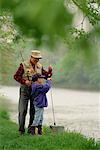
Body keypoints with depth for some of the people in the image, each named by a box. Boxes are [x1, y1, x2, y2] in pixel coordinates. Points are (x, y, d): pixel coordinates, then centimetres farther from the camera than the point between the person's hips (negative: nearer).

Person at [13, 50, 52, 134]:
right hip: (25, 89, -4)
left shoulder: (39, 66, 8)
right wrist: (24, 81, -21)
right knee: (23, 110, -5)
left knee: (34, 111, 6)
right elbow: (16, 76, -7)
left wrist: (50, 71, -10)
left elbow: (46, 75, 10)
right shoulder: (24, 65, -6)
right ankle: (21, 129, 0)